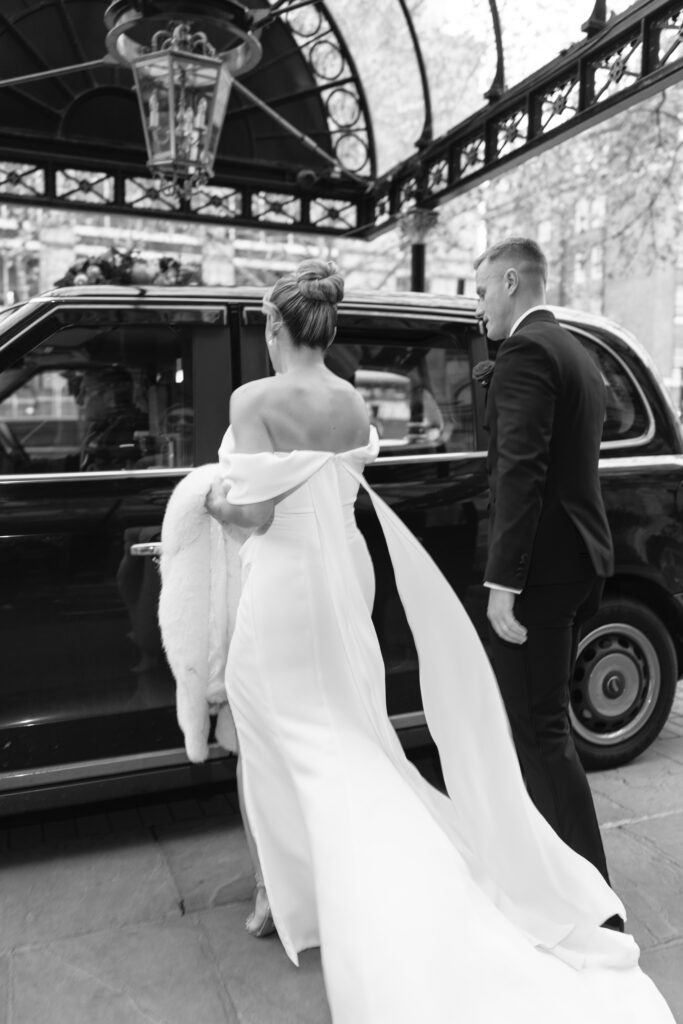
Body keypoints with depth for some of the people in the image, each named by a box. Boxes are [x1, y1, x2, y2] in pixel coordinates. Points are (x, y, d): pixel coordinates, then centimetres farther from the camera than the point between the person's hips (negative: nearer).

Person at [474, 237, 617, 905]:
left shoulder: (525, 353, -13)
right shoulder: (578, 355, 19)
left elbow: (520, 473, -23)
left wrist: (501, 582, -24)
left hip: (542, 565, -10)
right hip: (582, 557, 10)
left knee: (538, 727, -2)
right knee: (540, 716, 21)